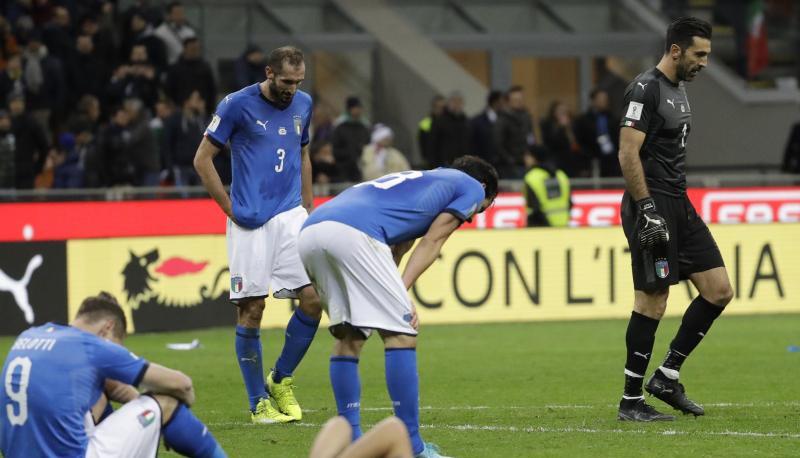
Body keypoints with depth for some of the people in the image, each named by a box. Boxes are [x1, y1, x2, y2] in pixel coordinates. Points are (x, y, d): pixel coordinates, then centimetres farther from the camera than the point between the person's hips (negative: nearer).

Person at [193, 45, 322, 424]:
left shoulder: (302, 104, 10)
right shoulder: (238, 105, -6)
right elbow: (202, 159, -2)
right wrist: (230, 208, -4)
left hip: (290, 215, 5)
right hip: (250, 221, -5)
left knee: (313, 299, -8)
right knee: (251, 310, -3)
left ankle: (281, 380, 12)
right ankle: (258, 403, 5)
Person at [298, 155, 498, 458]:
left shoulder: (413, 181, 41)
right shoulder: (472, 186, 22)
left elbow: (394, 250, 29)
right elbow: (431, 243, 9)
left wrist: (395, 297, 16)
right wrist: (402, 292, 1)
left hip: (309, 232, 8)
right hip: (353, 234, -8)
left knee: (349, 336, 18)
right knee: (401, 334, -3)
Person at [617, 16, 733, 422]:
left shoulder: (679, 91, 17)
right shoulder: (645, 89, -13)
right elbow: (628, 154, -18)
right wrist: (647, 210, -22)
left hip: (679, 206, 10)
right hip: (652, 206, -10)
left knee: (719, 290, 4)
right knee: (653, 300, -7)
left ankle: (667, 377, 11)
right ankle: (631, 400, 0)